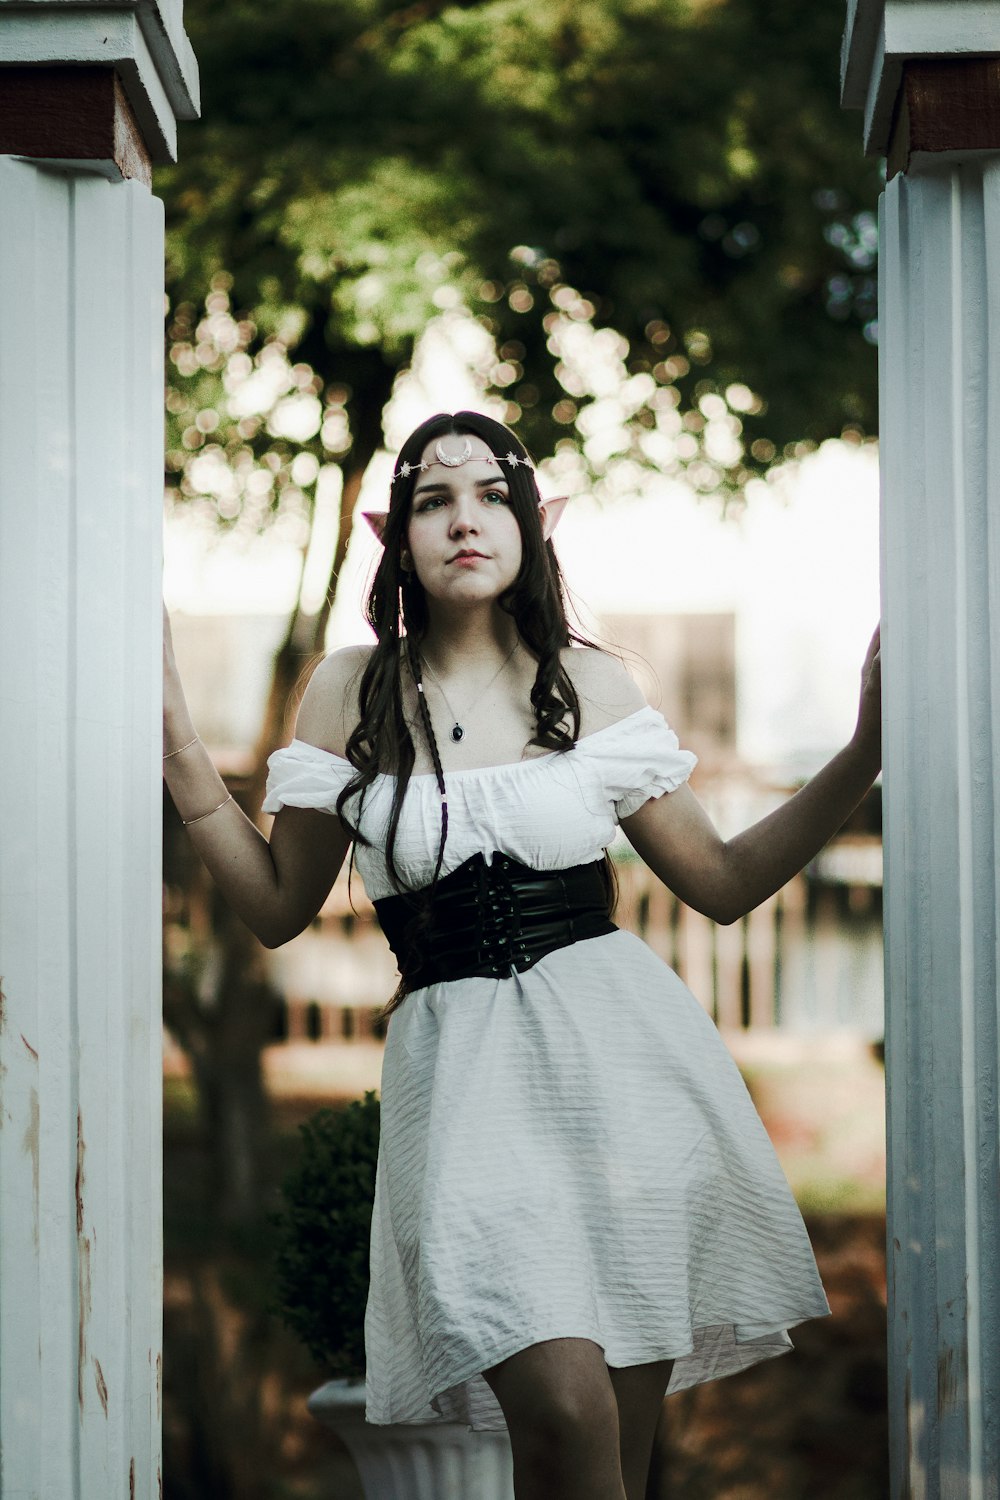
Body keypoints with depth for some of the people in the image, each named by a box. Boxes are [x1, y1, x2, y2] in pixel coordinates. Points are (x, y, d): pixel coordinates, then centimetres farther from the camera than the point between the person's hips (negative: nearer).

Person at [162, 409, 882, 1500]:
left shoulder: (588, 683, 8)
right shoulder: (349, 691, 7)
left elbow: (722, 882, 11)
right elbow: (279, 908, 12)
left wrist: (866, 755, 1)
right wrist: (180, 752, 0)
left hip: (621, 1050, 2)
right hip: (461, 1066, -2)